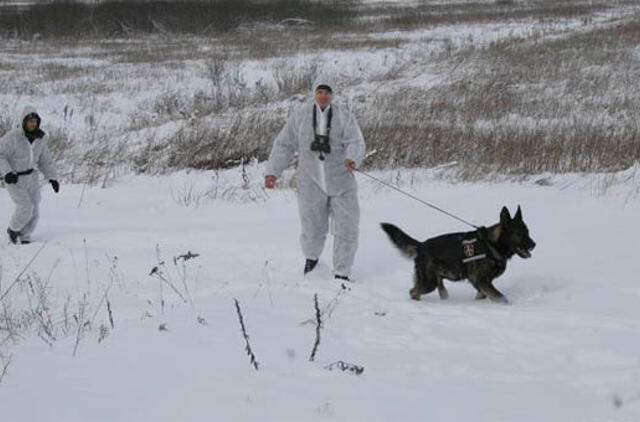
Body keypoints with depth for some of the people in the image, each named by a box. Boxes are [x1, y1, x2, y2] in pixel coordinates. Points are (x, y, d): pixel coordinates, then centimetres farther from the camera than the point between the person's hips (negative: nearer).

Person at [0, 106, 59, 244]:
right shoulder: (12, 137, -23)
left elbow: (45, 160, 8)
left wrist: (52, 178, 1)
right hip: (14, 179, -6)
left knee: (33, 211, 2)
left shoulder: (40, 139, -4)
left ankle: (25, 238, 22)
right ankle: (13, 229, 13)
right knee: (25, 208, -16)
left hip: (31, 176, 6)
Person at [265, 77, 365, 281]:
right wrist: (273, 171, -3)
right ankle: (311, 258, 40)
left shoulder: (344, 116, -1)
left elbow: (356, 143, -10)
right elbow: (284, 145, 5)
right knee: (312, 229, 8)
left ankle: (341, 273, 14)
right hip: (311, 182, 0)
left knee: (346, 229, 0)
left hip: (341, 182, 0)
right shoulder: (300, 116, 1)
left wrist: (352, 159, -32)